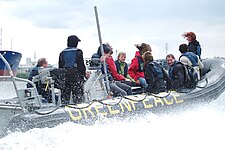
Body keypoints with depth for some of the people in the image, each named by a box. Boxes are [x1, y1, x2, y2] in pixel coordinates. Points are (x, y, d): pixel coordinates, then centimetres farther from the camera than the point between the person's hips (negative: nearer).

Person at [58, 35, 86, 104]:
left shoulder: (62, 53, 9)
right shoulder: (78, 52, -5)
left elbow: (60, 66, 11)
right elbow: (81, 65, -7)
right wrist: (83, 74, 5)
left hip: (65, 76, 4)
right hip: (76, 76, -4)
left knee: (65, 94, 8)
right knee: (77, 94, -2)